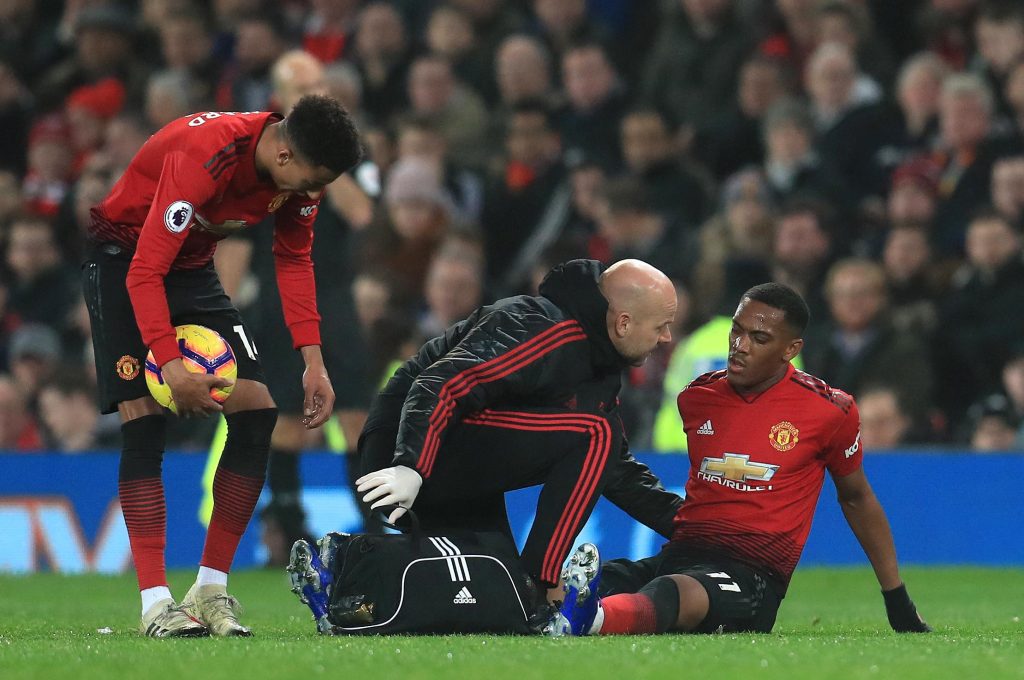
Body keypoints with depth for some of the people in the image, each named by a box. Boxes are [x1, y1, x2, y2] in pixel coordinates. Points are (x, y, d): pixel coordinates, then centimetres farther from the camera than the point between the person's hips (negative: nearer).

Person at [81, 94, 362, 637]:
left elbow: (294, 261, 2)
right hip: (122, 262, -7)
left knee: (256, 410, -7)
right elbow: (145, 272, -34)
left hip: (193, 268, 7)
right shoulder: (201, 158, -36)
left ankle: (211, 589, -1)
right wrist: (172, 367, -41)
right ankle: (156, 604, -19)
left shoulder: (298, 171, -13)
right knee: (143, 419, -19)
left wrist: (313, 363, -6)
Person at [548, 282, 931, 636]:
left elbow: (856, 498, 19)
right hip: (680, 557, 6)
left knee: (677, 594, -43)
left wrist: (898, 601, 25)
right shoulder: (696, 398, 15)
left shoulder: (827, 411, 4)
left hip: (752, 576, -6)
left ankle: (589, 617, -72)